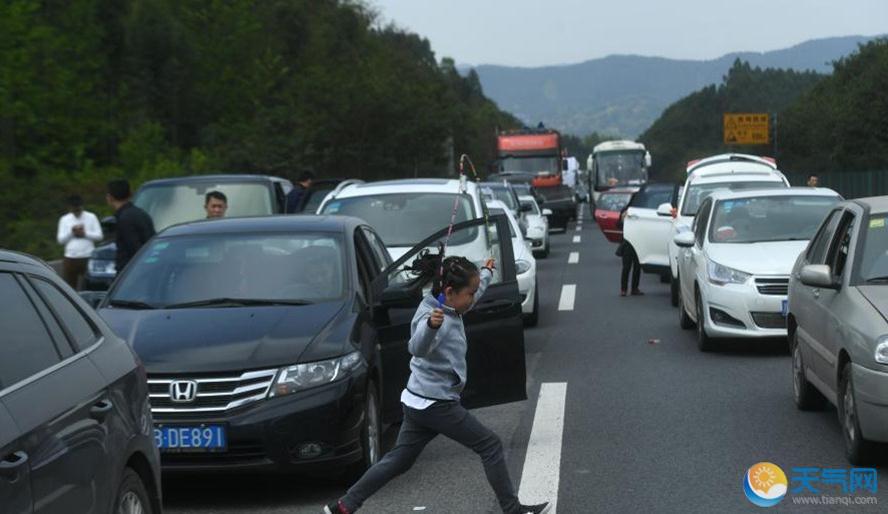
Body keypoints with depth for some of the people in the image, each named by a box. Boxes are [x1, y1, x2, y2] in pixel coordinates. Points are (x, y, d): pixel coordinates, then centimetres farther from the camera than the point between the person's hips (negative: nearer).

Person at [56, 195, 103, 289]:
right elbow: (60, 239, 5)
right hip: (70, 258, 2)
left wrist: (85, 233, -11)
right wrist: (71, 232, -10)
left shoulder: (91, 217, 6)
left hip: (88, 258, -2)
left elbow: (99, 236, 1)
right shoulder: (64, 219, 11)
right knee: (69, 287, 2)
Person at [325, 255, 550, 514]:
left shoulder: (450, 310, 7)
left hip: (420, 403, 10)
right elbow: (418, 347, -43)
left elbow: (473, 292, 31)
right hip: (436, 404, -10)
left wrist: (486, 272, 46)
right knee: (491, 446, 0)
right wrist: (430, 325, -62)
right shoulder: (433, 316, -22)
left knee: (398, 461, 12)